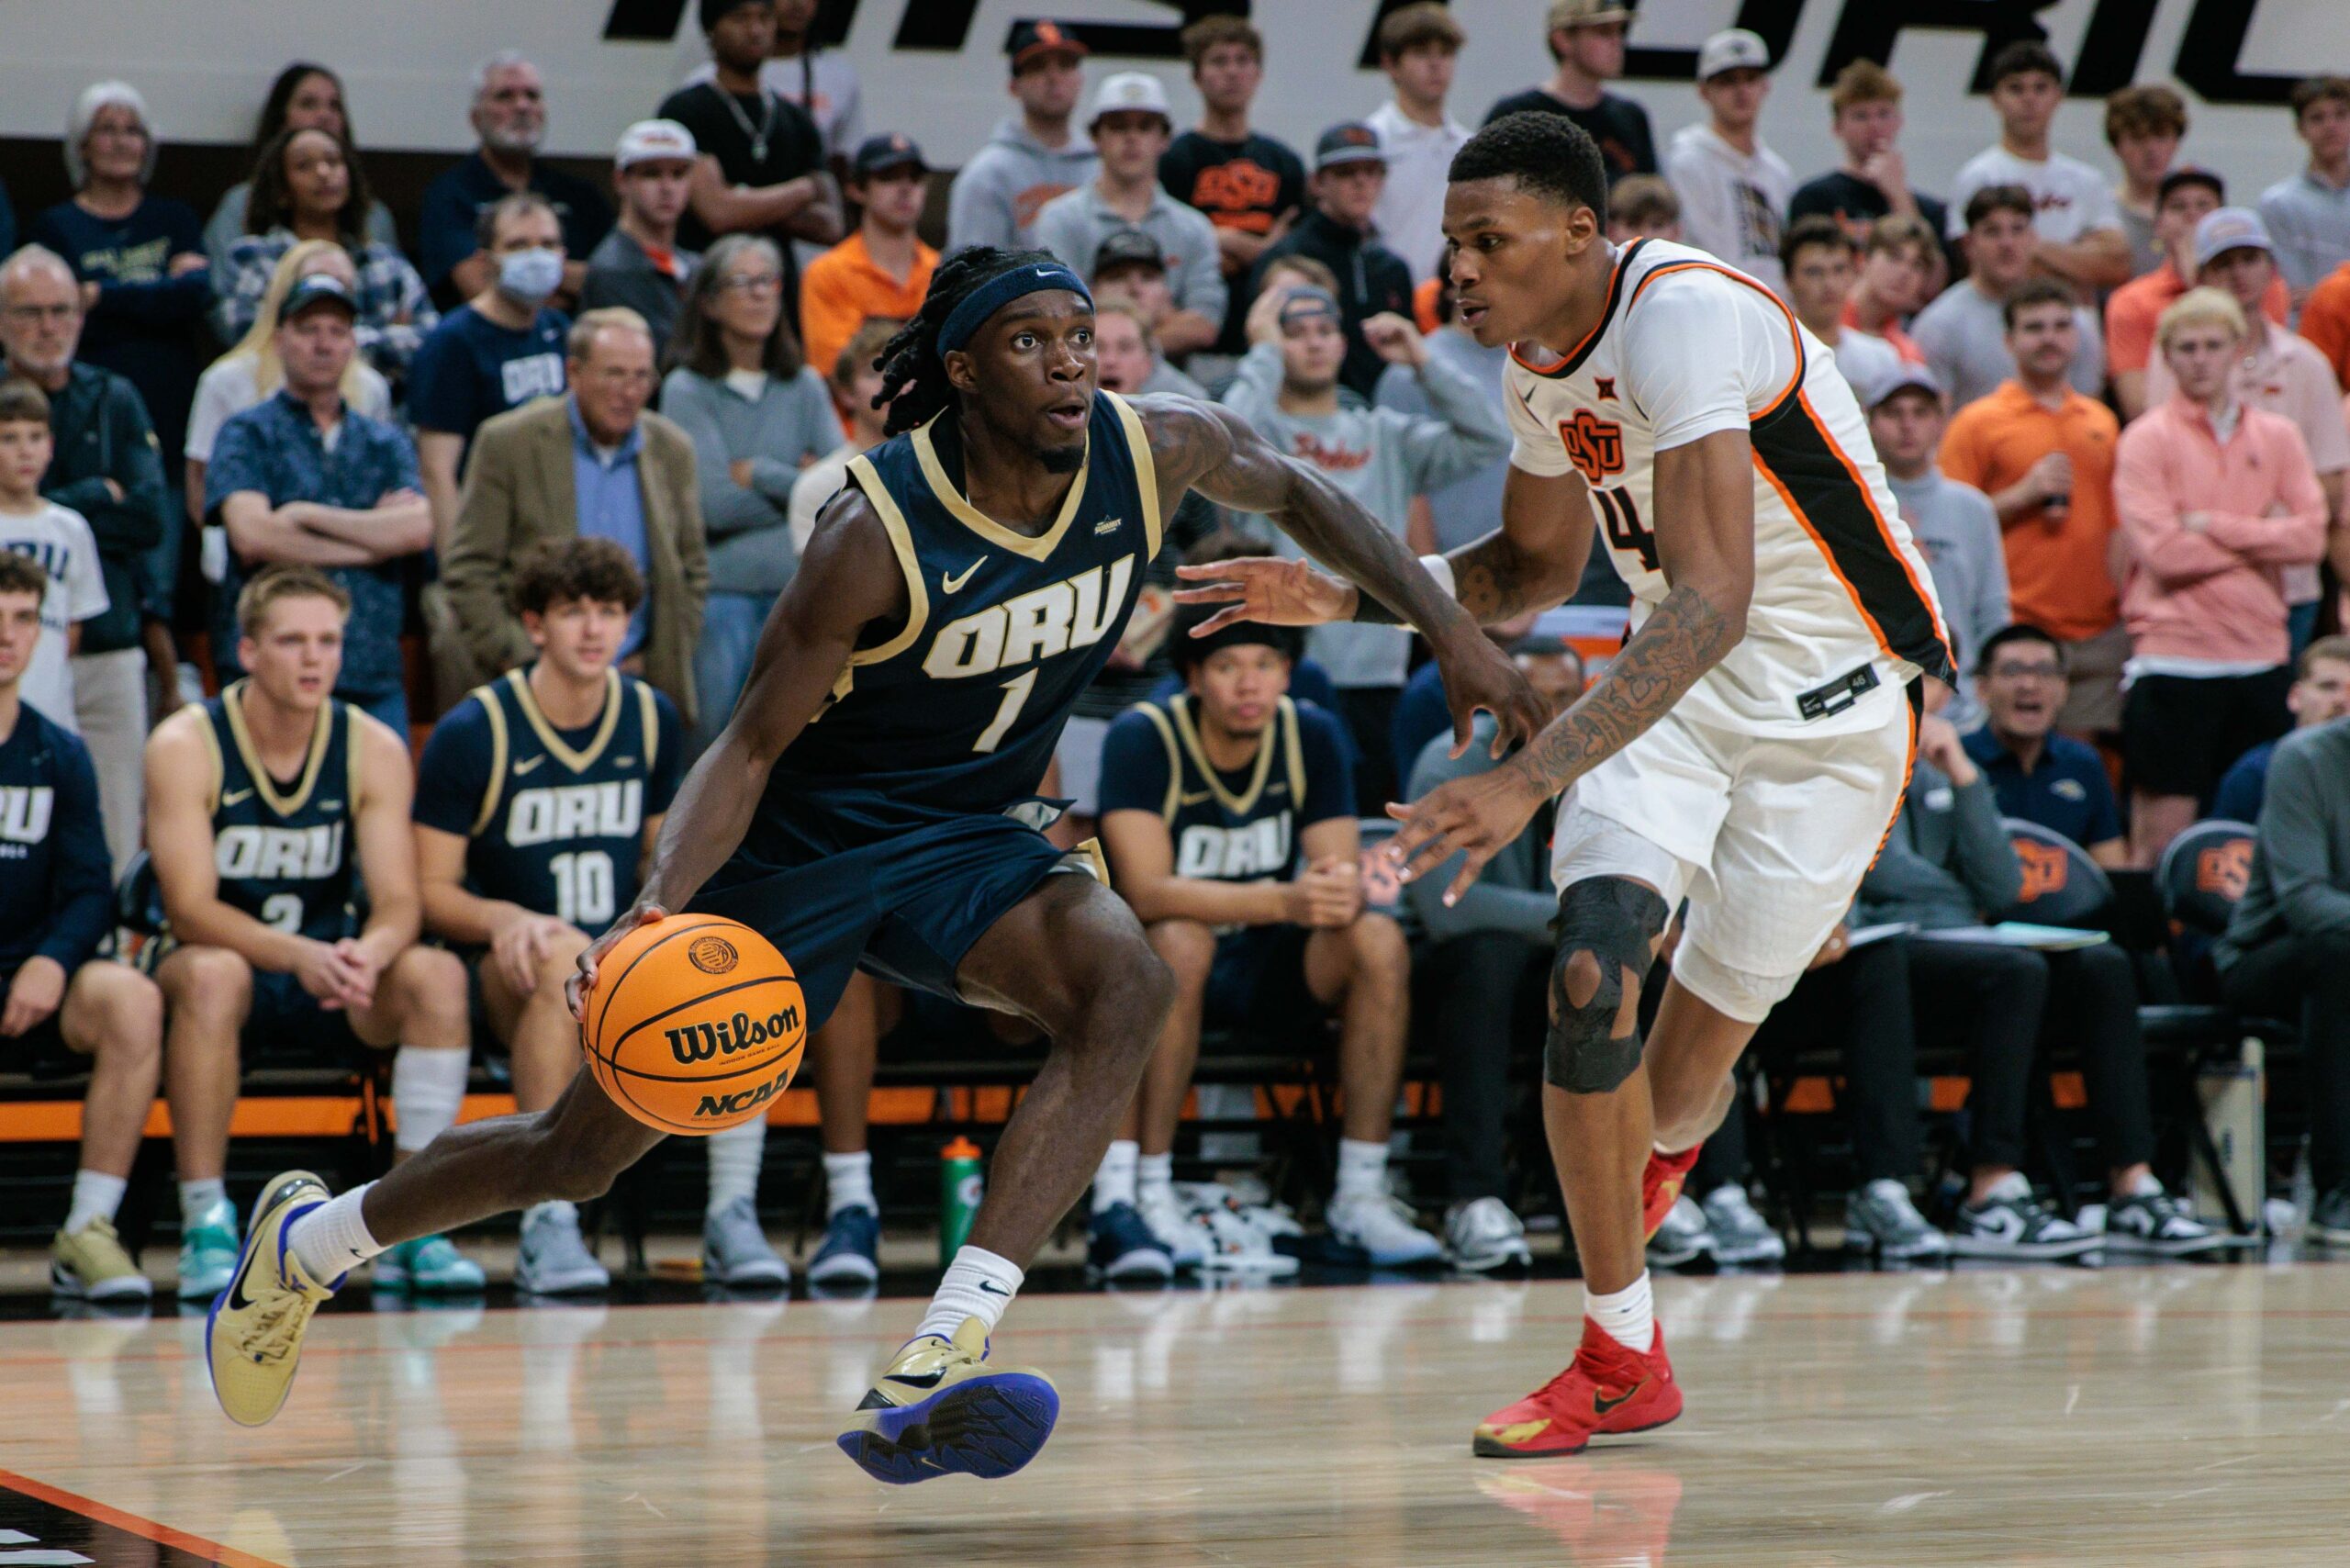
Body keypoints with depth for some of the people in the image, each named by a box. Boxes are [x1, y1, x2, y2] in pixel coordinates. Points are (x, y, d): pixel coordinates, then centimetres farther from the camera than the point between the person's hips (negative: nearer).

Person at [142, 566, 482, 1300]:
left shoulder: (374, 750, -4)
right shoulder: (185, 745, -13)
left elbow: (398, 901, -11)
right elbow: (189, 908, -21)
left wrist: (366, 954, -36)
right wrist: (299, 956, -39)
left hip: (329, 971, 3)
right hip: (219, 957, -3)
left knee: (437, 973, -26)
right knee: (211, 974, -38)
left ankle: (411, 1226, -21)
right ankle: (205, 1224, -29)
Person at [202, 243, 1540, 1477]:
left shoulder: (1153, 450, -13)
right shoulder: (878, 537, -27)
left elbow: (1294, 490, 9)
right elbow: (753, 745, -21)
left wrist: (1453, 631, 4)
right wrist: (657, 910, -36)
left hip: (971, 841, 4)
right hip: (806, 839, -4)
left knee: (1126, 985, -30)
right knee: (585, 1151, 4)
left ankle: (933, 1370, -33)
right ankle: (310, 1239, 34)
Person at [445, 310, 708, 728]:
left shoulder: (672, 450, 9)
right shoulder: (508, 442, -2)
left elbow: (693, 570, 16)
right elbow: (467, 569, -3)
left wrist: (661, 663, 5)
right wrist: (514, 659, -9)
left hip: (642, 689, 3)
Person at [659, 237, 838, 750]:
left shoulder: (804, 386, 10)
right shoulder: (688, 389, -3)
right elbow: (714, 504, -11)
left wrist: (759, 474, -7)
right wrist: (801, 482, -2)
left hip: (799, 589, 4)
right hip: (719, 589, -4)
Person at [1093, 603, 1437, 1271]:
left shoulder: (1312, 735, -4)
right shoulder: (1142, 739, -16)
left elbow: (1348, 877, -8)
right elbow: (1146, 890, -28)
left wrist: (1341, 894, -34)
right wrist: (1283, 901, -39)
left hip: (1270, 967, 4)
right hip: (1169, 965, -4)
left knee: (1380, 941, -24)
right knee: (1178, 942, -37)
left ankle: (1361, 1194, -20)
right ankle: (1139, 1194, -33)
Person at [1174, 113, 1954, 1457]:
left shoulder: (1683, 316, -28)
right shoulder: (1542, 361, 0)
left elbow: (1714, 601, -37)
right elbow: (1535, 569, 18)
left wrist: (1528, 779, -43)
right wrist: (1344, 597, 1)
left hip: (1832, 703, -6)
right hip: (1677, 682, 6)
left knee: (1681, 1077, 2)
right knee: (1592, 968, -16)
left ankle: (1666, 1138, 42)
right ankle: (1622, 1361, -3)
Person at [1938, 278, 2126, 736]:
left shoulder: (2101, 420, 16)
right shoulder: (1978, 423, 0)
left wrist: (2125, 602, 13)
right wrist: (2024, 494, -14)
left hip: (2098, 632, 5)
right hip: (2018, 628, -5)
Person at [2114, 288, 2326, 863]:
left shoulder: (2278, 437, 10)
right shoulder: (2147, 438, 0)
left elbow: (2310, 536, -3)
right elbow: (2163, 552, -12)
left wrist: (2212, 525, -10)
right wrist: (2262, 535, -6)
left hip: (2262, 657, 4)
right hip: (2175, 658, -4)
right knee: (2166, 835, -3)